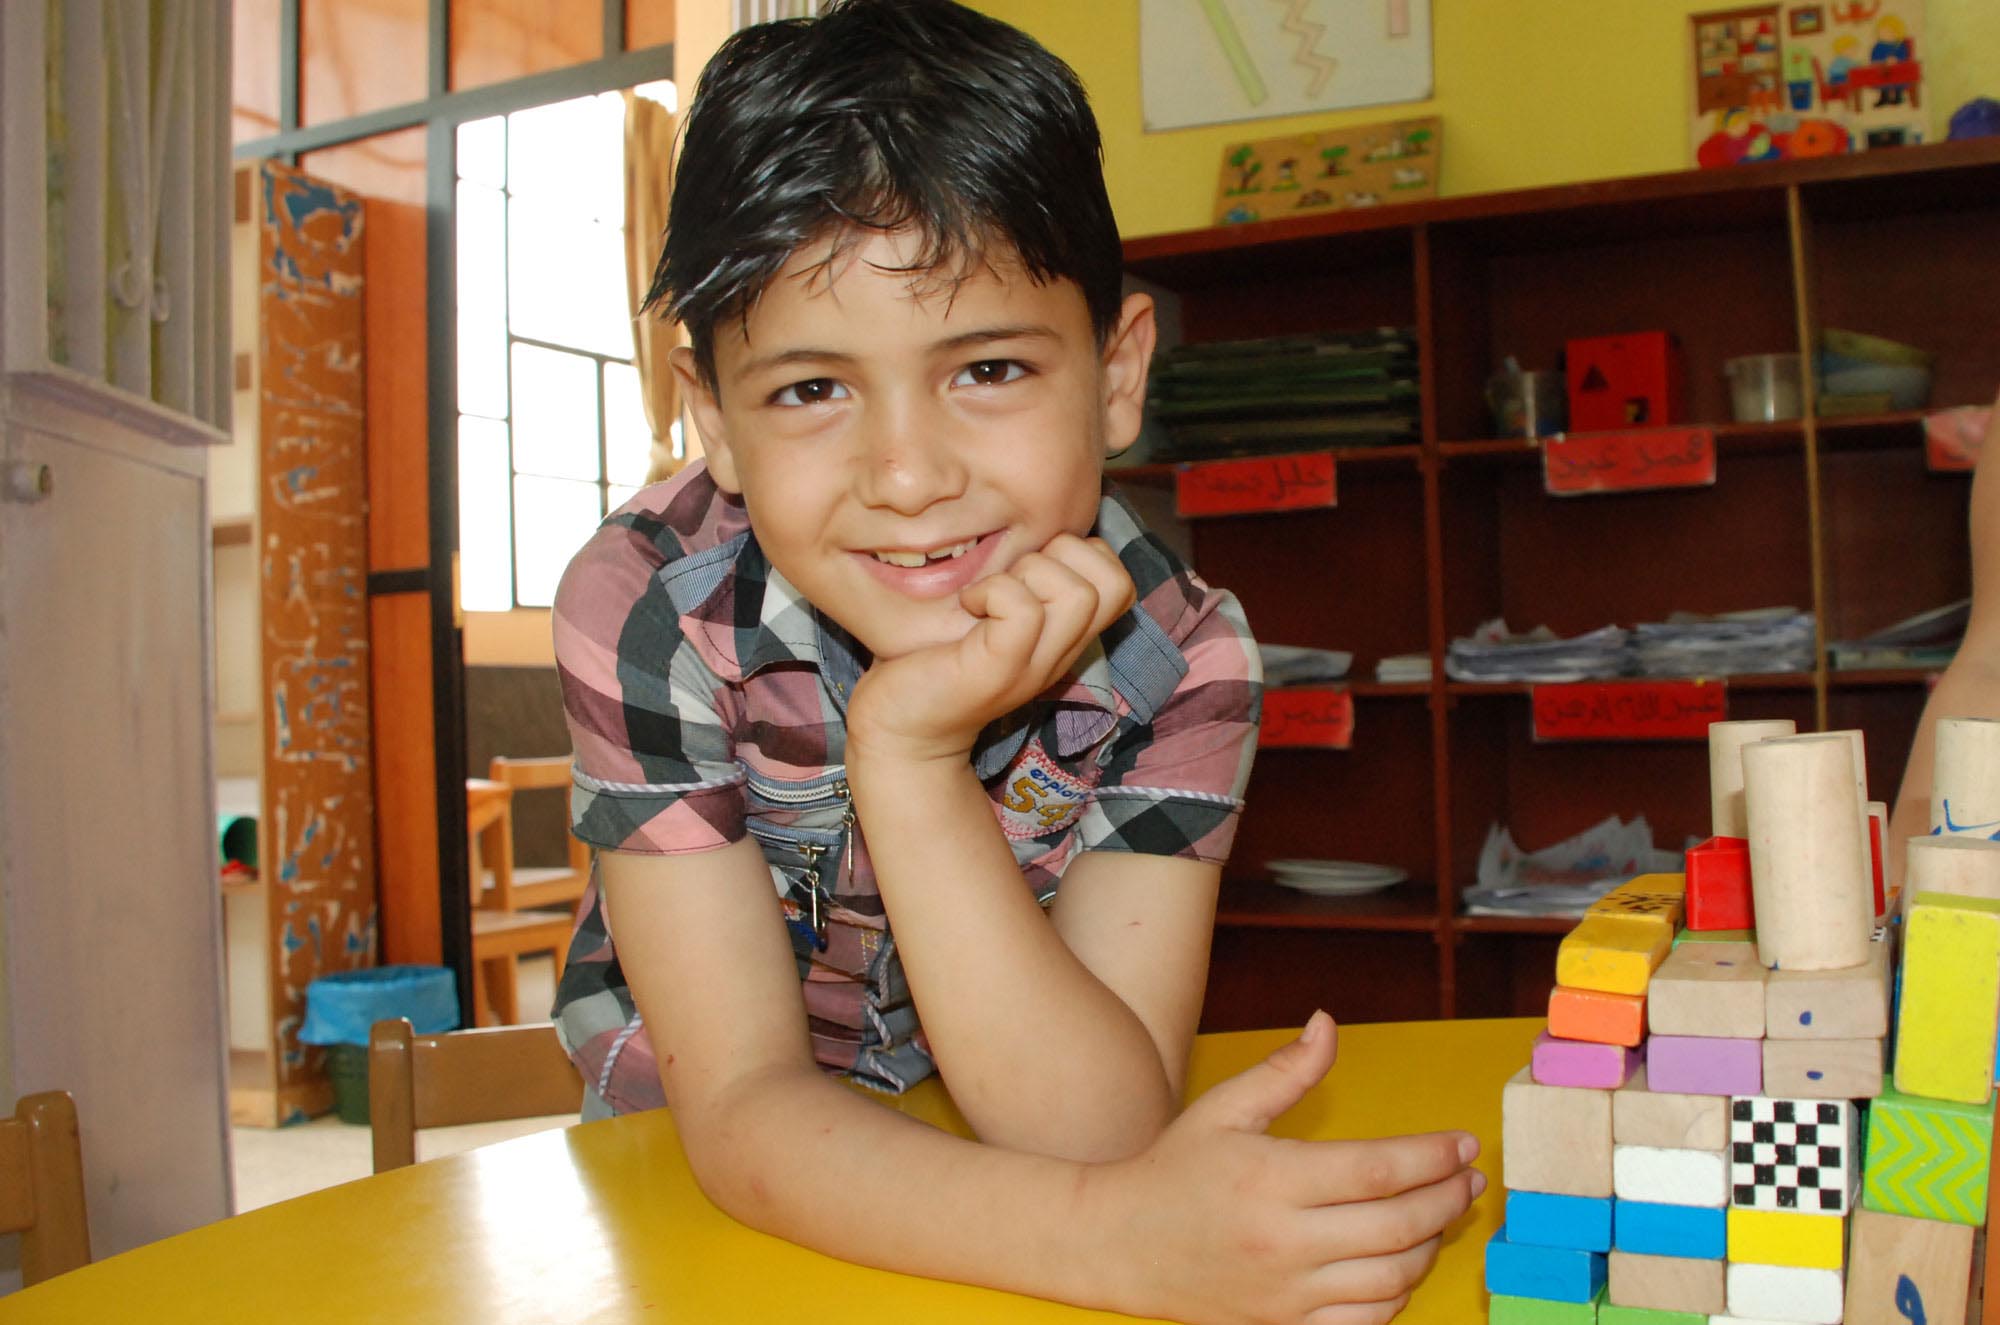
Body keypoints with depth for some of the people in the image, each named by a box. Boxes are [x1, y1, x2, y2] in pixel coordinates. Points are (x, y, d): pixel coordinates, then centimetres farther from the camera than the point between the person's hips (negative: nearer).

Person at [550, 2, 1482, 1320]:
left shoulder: (1174, 663, -21)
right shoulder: (650, 616, -23)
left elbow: (1092, 1133, -27)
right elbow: (746, 1109, -25)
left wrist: (911, 753, -39)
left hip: (1003, 1149, 2)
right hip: (694, 1176, -1)